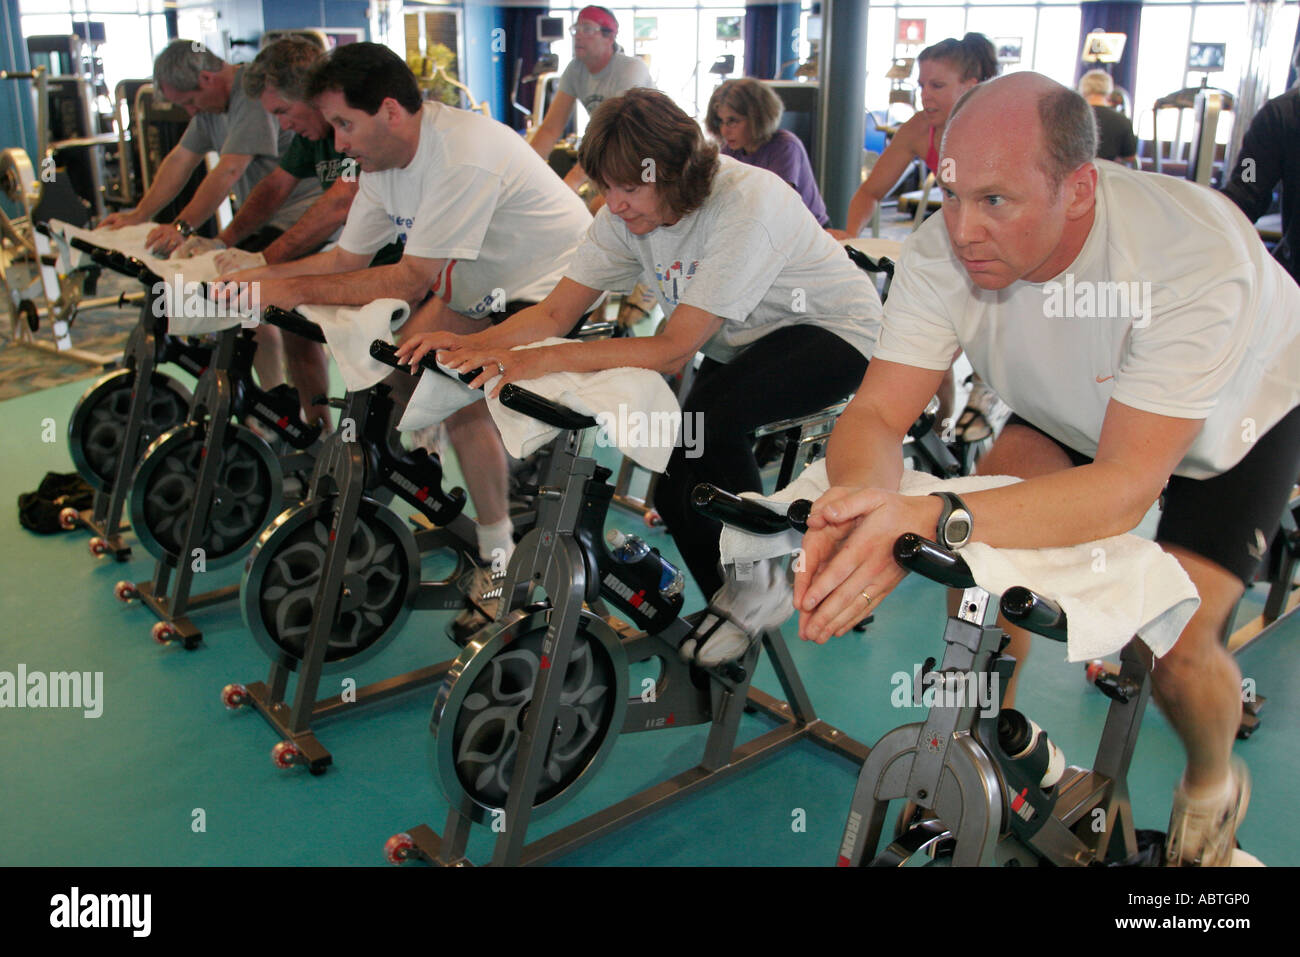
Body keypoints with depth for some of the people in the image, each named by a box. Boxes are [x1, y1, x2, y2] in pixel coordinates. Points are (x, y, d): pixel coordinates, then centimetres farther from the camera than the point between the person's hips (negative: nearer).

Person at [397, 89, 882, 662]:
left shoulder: (745, 205, -31)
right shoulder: (627, 213, -10)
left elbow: (674, 350, -35)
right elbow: (556, 312, -11)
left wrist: (547, 360, -42)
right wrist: (473, 345, -30)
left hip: (835, 332, -7)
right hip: (744, 342, 7)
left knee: (710, 418, -33)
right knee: (677, 493, -10)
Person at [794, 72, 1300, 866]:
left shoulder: (1196, 257, -41)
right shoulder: (948, 248, -29)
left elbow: (1126, 485, -45)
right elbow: (877, 412, -30)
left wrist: (935, 521, -59)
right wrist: (860, 493, -55)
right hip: (1074, 410, 4)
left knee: (1175, 648, -18)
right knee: (977, 549, -20)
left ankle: (1214, 782, 20)